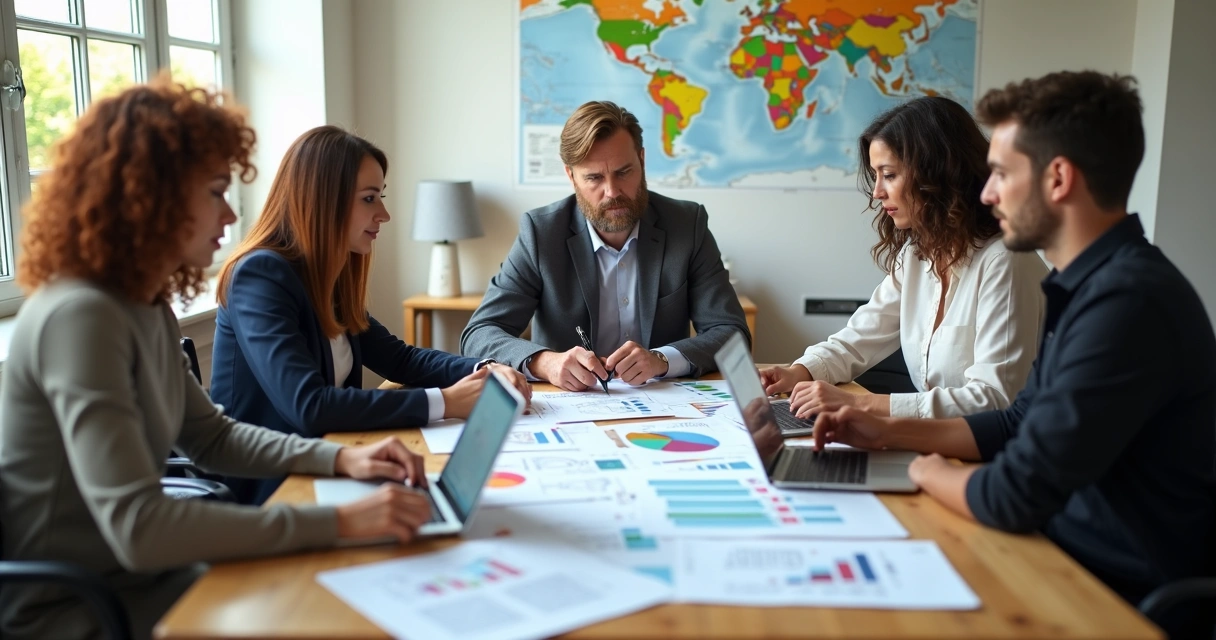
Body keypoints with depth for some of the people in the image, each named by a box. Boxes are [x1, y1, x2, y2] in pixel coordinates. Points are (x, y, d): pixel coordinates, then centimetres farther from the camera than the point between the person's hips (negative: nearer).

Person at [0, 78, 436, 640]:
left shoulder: (147, 305, 5)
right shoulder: (79, 315, -24)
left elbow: (210, 436, 13)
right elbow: (138, 528, -31)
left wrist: (340, 458, -2)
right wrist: (339, 523, -31)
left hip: (140, 577, 8)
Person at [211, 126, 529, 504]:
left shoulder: (328, 277, 6)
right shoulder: (261, 275, -18)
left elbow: (399, 359, 12)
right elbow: (308, 406, -28)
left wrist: (484, 371, -6)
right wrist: (443, 402, -25)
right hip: (265, 489, -7)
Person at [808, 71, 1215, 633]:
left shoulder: (1128, 303, -27)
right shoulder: (1093, 284, 5)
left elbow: (1013, 498, -26)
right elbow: (1024, 424, 15)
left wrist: (929, 471, -6)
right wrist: (890, 433, 6)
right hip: (1076, 559, 8)